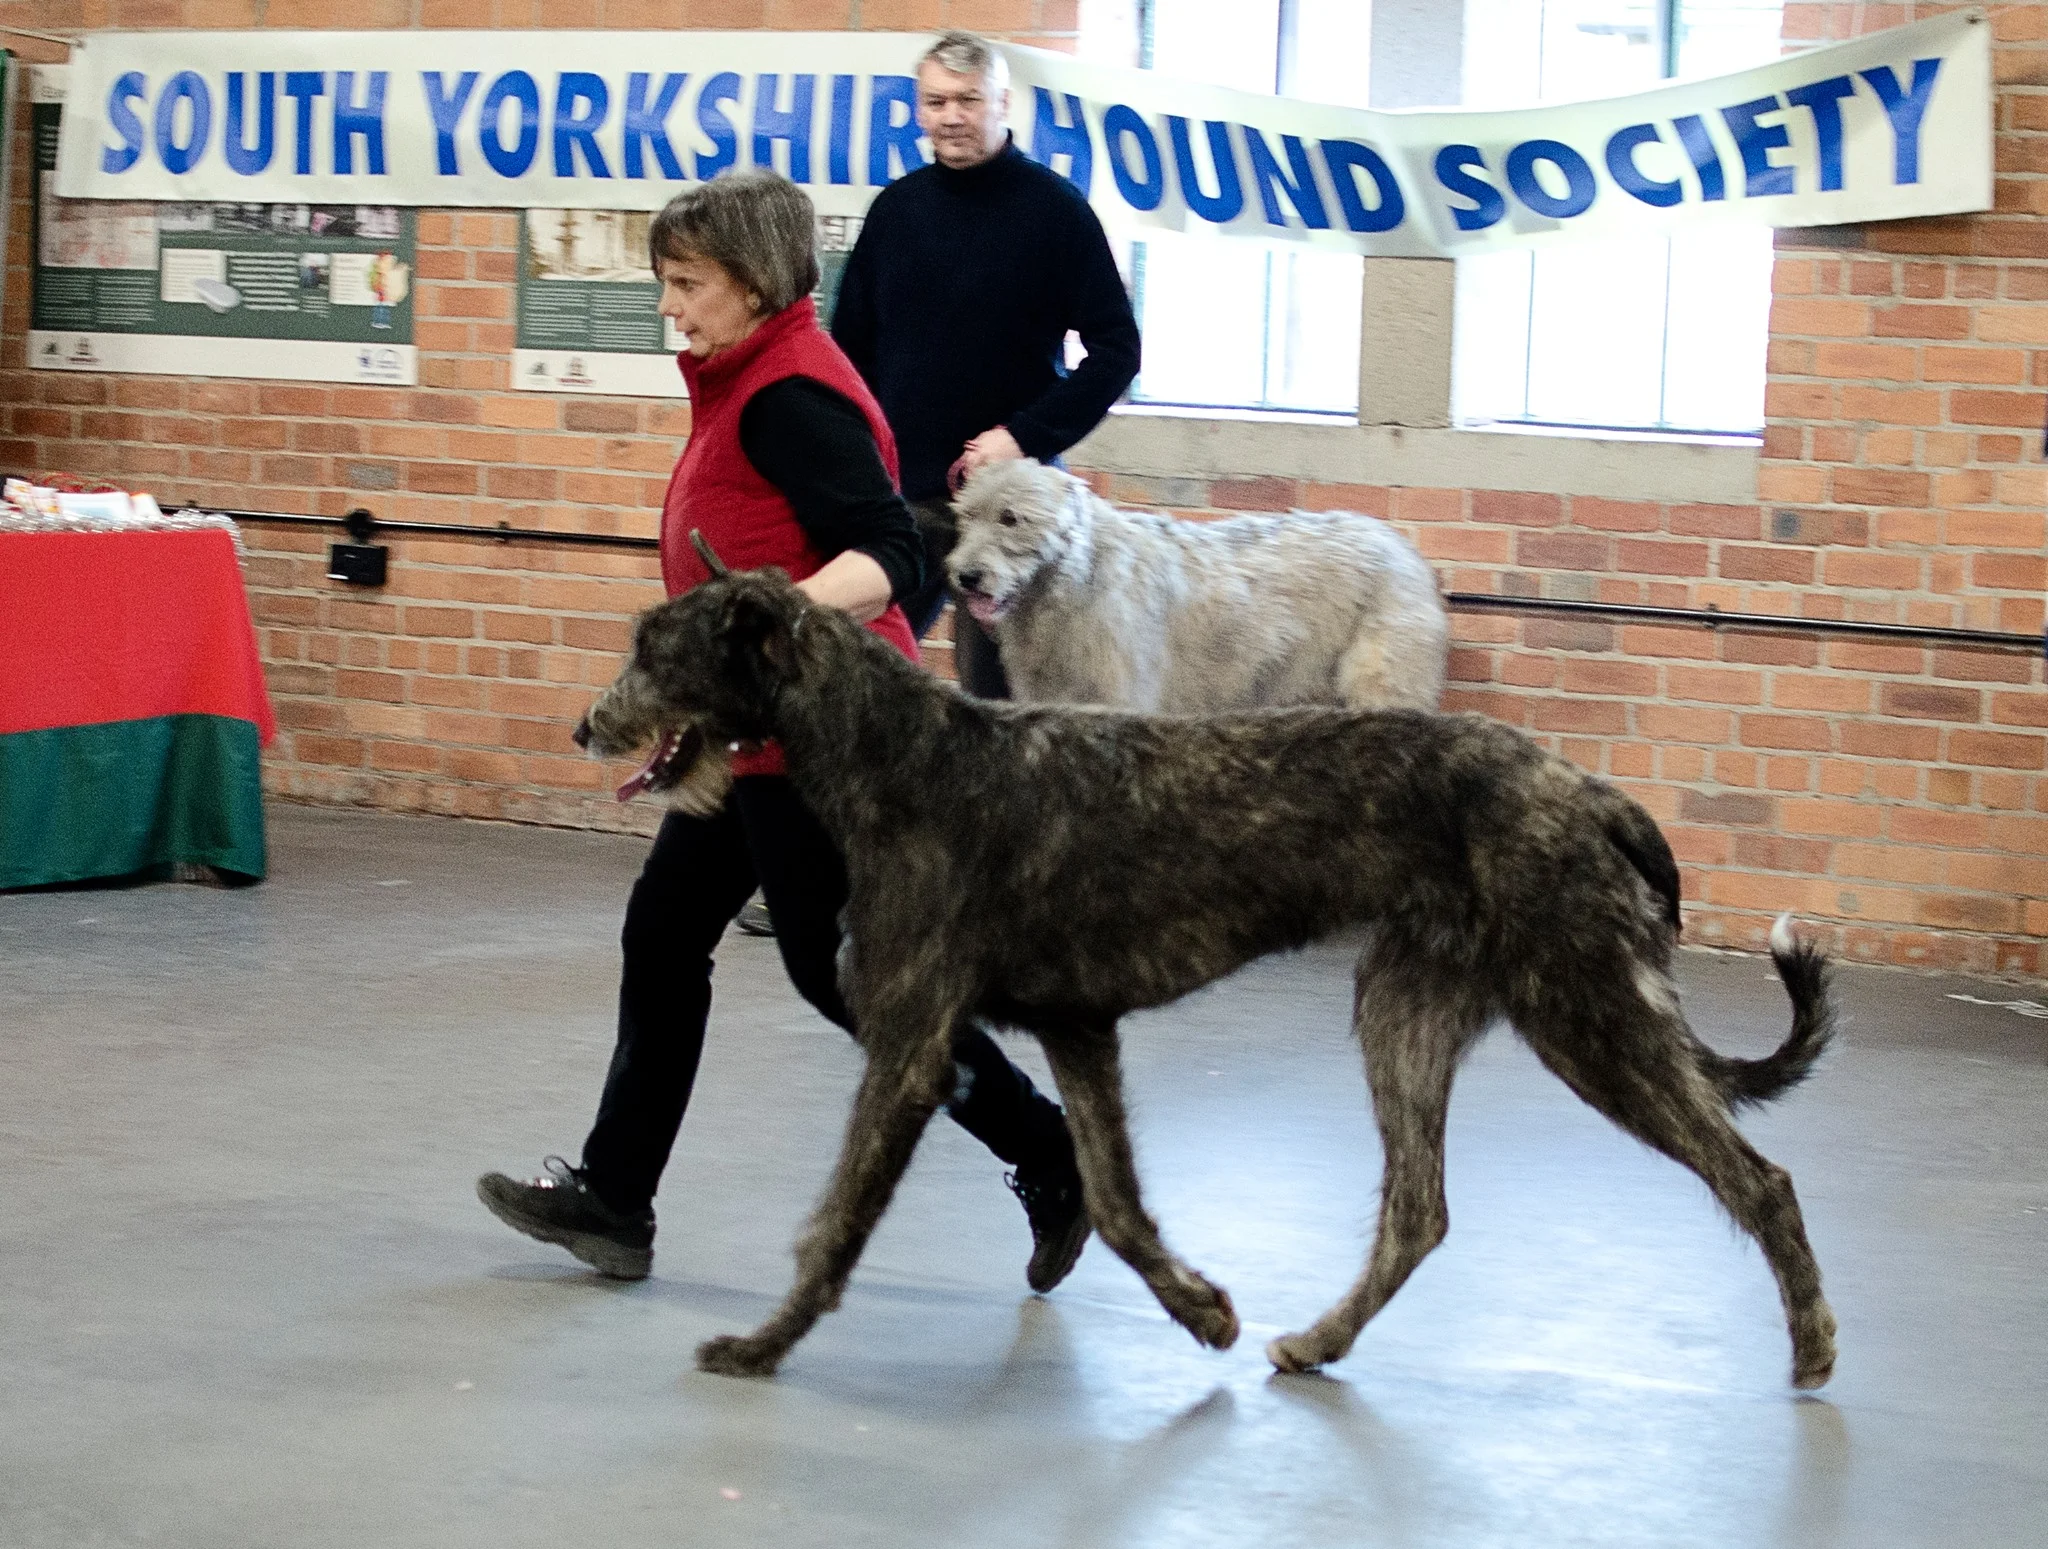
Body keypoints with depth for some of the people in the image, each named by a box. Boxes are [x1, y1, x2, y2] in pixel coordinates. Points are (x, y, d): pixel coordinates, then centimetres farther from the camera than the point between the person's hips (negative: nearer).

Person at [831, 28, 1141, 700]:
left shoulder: (1054, 208, -4)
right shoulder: (896, 207, 8)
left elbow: (1116, 348, -5)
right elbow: (851, 344, 16)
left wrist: (1026, 435, -15)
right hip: (896, 493, 4)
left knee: (996, 692, 1)